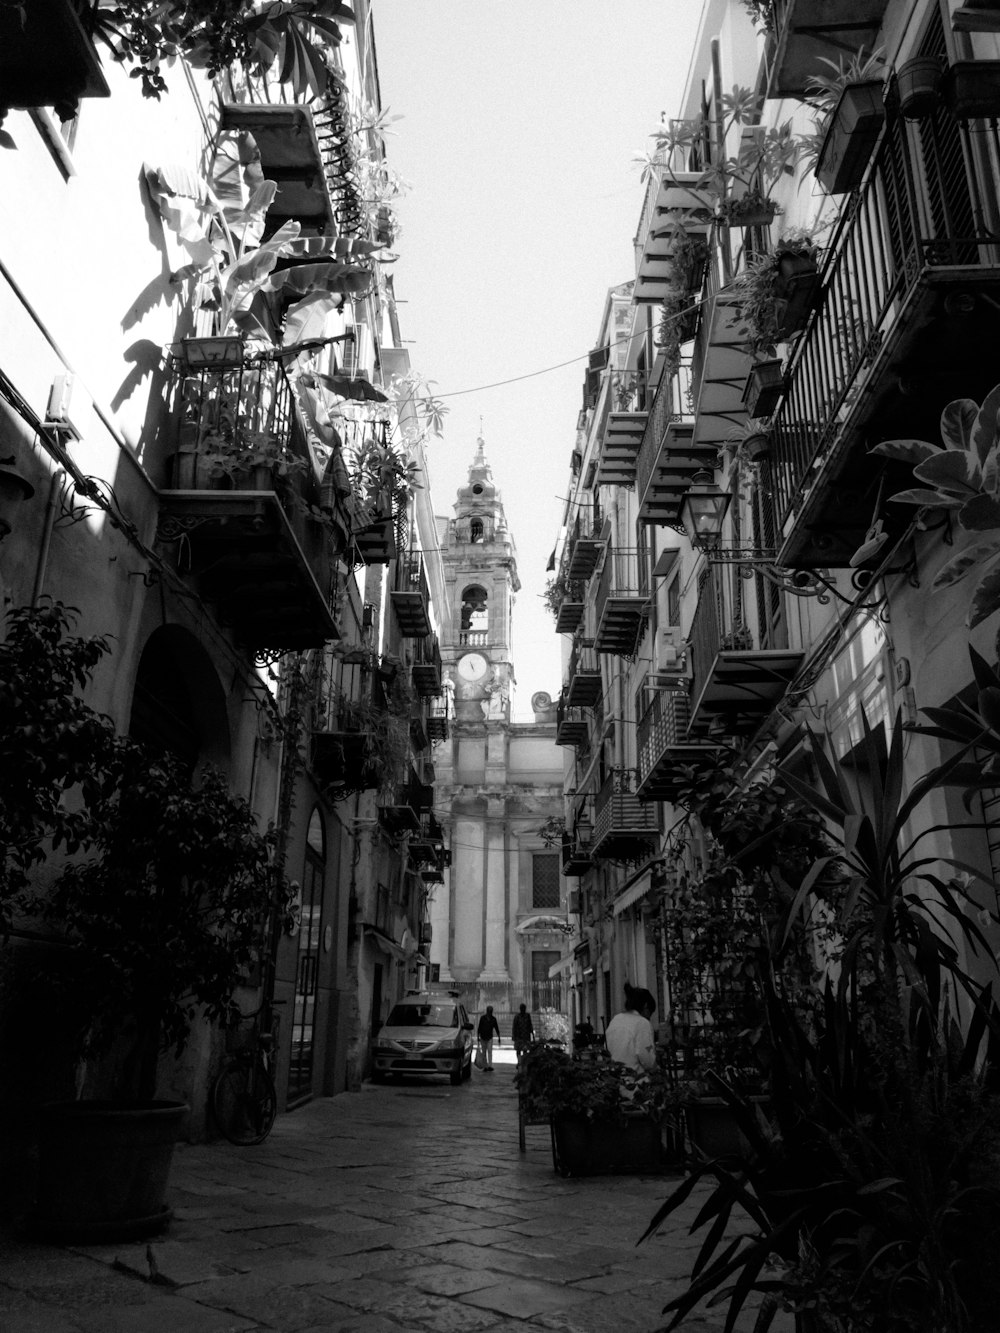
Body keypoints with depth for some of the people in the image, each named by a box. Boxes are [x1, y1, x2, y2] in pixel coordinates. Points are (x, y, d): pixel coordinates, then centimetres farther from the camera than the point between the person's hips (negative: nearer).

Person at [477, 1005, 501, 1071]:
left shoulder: (493, 1019, 1)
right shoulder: (482, 1018, -5)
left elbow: (496, 1028, 6)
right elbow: (479, 1028, -5)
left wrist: (499, 1037, 3)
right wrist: (478, 1037, -9)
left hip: (490, 1038, 0)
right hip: (483, 1038, 0)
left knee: (490, 1051, -13)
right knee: (484, 1053, 4)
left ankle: (490, 1066, -18)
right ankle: (485, 1067, 11)